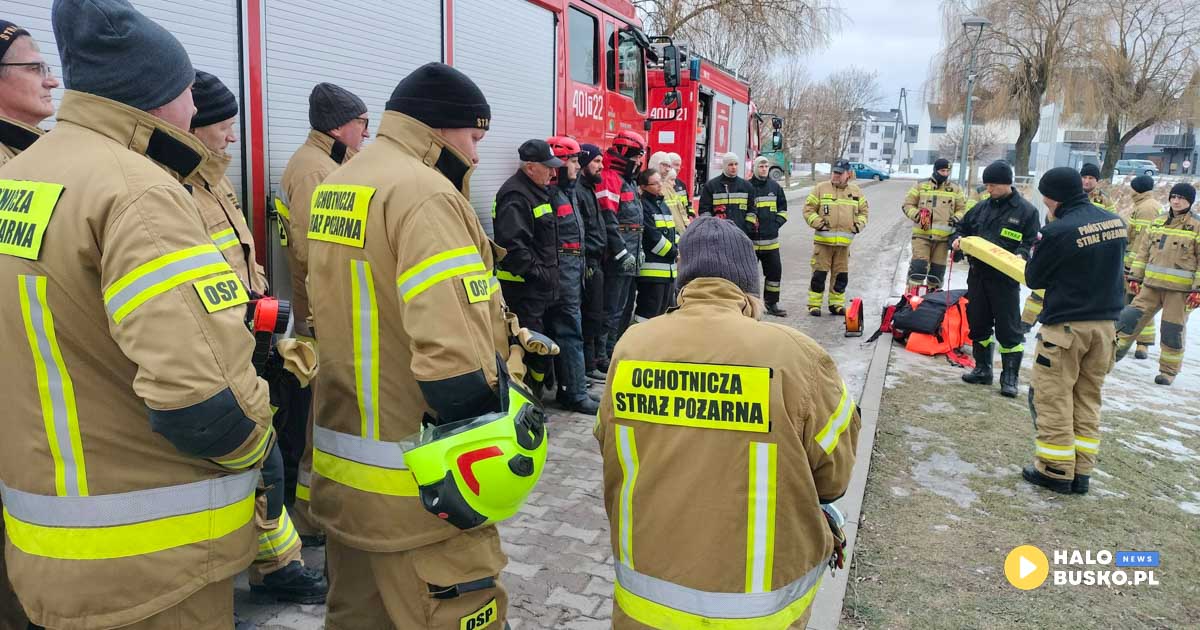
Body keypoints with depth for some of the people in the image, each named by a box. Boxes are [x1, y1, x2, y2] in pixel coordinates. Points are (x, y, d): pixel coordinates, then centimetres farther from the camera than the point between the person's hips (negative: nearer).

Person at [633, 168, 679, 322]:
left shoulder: (663, 204, 17)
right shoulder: (643, 206, -12)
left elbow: (672, 230, 21)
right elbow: (652, 236, -18)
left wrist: (678, 249, 2)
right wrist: (674, 253, -9)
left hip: (668, 267, 9)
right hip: (652, 268, -9)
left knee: (663, 308, 16)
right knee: (648, 309, -9)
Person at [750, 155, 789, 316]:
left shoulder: (775, 187, 11)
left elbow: (783, 209, 16)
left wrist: (777, 223, 2)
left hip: (771, 239, 4)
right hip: (751, 238, -4)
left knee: (775, 271, 5)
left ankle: (772, 304, 15)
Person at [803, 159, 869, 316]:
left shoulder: (856, 191, 11)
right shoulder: (821, 188, 0)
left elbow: (864, 210, 21)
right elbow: (808, 209, 2)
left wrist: (859, 224, 5)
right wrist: (817, 222, -11)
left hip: (844, 241, 3)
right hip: (823, 240, -3)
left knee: (841, 275, 10)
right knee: (819, 274, -3)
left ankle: (837, 304, 21)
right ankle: (814, 304, 5)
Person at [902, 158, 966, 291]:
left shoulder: (955, 189, 10)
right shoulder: (921, 186, 5)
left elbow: (962, 209, 15)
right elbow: (908, 205, 7)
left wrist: (956, 218, -6)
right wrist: (916, 215, -12)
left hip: (943, 236, 3)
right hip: (922, 234, -2)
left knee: (938, 269, 8)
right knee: (919, 265, -13)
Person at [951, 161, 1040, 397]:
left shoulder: (1026, 211, -4)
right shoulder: (981, 207, 11)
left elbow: (1032, 242, -6)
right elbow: (962, 228, 20)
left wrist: (1021, 255, -25)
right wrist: (957, 239, -1)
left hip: (1005, 279, -5)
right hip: (977, 275, 5)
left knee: (1008, 329, -1)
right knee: (978, 324, 12)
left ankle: (1010, 377, 8)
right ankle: (983, 370, 25)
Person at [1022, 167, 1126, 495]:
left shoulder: (1058, 231, -18)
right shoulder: (1115, 222, 4)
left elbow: (1034, 278, -8)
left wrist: (1039, 244, 6)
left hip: (1065, 327, -7)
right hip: (1105, 323, 7)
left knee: (1053, 399, 5)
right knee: (1088, 401, 14)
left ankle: (1056, 470, 10)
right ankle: (1081, 472, 19)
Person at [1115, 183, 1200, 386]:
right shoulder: (1158, 222, 9)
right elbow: (1144, 251, 15)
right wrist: (1135, 276, 10)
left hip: (1180, 289, -4)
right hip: (1151, 285, 4)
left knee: (1173, 330, 3)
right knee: (1131, 317, 1)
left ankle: (1169, 370, 17)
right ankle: (1113, 353, 14)